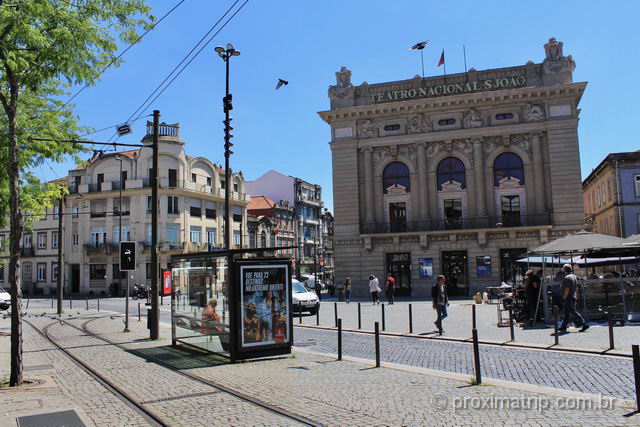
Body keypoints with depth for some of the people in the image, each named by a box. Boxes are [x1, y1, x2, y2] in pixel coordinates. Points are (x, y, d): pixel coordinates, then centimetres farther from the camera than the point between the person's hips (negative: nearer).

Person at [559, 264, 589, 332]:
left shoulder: (567, 277, -18)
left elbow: (567, 289, -22)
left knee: (573, 313, -7)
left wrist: (564, 298, -16)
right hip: (573, 297, 10)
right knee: (566, 313, 12)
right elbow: (576, 288, 18)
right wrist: (575, 295, 24)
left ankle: (584, 324, -6)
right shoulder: (574, 276, 13)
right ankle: (563, 327, 16)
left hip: (568, 298, -10)